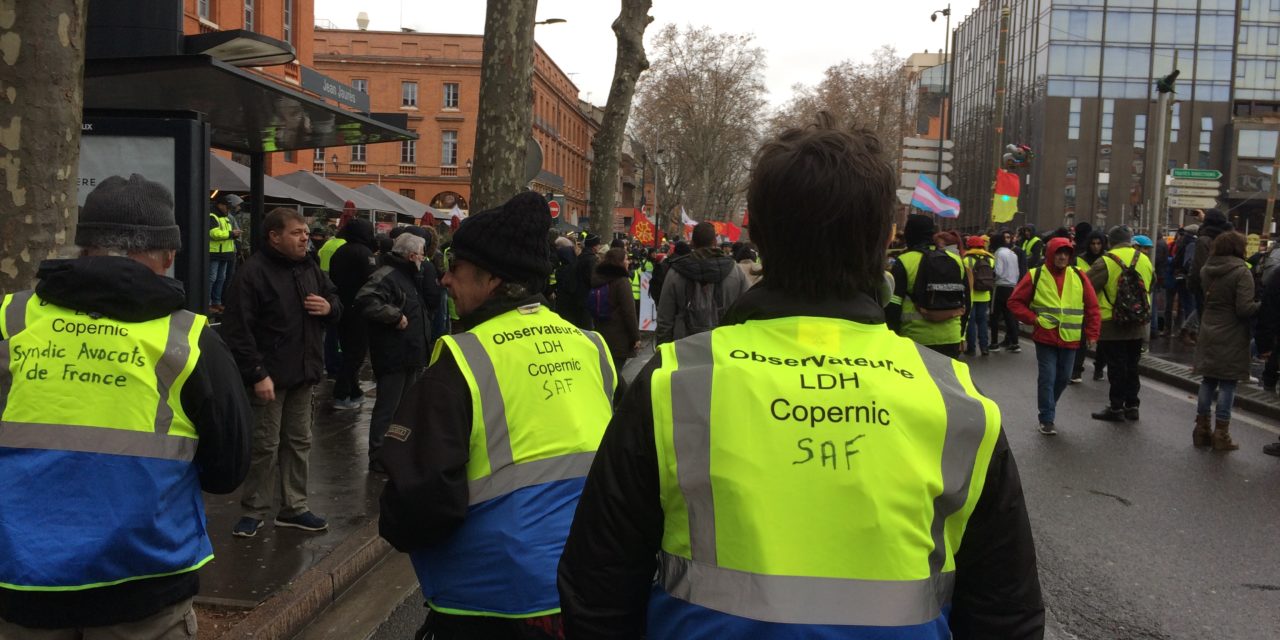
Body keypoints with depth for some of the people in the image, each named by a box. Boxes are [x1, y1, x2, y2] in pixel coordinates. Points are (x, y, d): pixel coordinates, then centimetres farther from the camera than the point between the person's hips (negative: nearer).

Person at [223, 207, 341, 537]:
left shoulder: (310, 268, 9)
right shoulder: (254, 272, -15)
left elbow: (336, 299, 21)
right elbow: (237, 330, -19)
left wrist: (329, 307, -5)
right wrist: (257, 374, -23)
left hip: (304, 373, 7)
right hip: (269, 374, -7)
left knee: (299, 442, 14)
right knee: (265, 445, 2)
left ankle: (294, 508, 25)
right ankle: (254, 511, 16)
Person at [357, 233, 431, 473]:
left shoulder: (408, 276, 17)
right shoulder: (386, 276, -17)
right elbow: (365, 301, -34)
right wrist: (395, 315, -28)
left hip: (410, 354, 10)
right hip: (393, 356, -10)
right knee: (388, 407, -3)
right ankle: (379, 458, 5)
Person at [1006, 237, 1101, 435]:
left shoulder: (1078, 276, 3)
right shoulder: (1035, 276, -4)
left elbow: (1092, 307, 7)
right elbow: (1015, 302, 0)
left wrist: (1092, 334, 3)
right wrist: (1033, 319, -10)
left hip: (1070, 339, 3)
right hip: (1045, 337, -3)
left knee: (1063, 378, 12)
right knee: (1047, 378, -3)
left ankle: (1047, 409, 34)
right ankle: (1047, 419, 5)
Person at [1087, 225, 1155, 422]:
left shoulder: (1106, 262, -16)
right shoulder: (1145, 260, 4)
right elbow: (1150, 286, 18)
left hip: (1112, 325, -5)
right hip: (1138, 325, 5)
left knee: (1116, 366, 2)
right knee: (1132, 365, 16)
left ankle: (1116, 407, 7)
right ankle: (1132, 405, 22)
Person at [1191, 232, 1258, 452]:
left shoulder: (1206, 270, 4)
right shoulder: (1241, 272, -15)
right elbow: (1244, 308, -18)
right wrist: (1262, 305, -2)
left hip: (1209, 333, 6)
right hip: (1232, 337, -6)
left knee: (1208, 380, 14)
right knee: (1228, 383, 1)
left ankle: (1201, 429, 18)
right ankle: (1221, 434, 5)